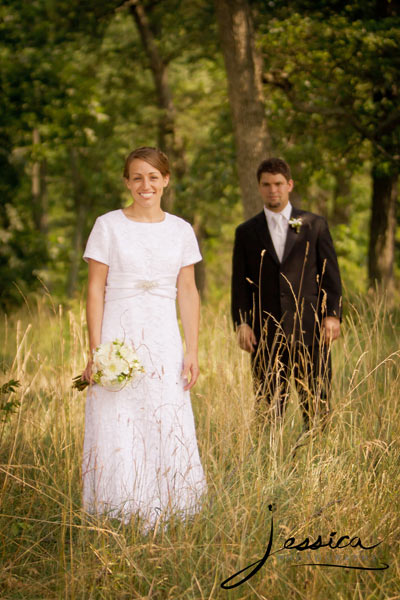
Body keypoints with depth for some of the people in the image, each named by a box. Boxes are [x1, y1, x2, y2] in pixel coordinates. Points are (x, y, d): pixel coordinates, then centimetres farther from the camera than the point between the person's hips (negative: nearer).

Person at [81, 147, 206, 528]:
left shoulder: (181, 230, 8)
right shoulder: (108, 226, 0)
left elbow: (188, 293, 9)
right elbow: (95, 291, -2)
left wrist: (192, 352, 3)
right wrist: (95, 353, -8)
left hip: (164, 343, 3)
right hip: (119, 337, -2)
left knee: (168, 434, 2)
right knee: (116, 436, -2)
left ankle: (159, 521, 14)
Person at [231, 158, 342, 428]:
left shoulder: (315, 225, 9)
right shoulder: (246, 232, 11)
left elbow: (331, 274, 7)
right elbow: (240, 283, 10)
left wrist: (333, 315, -4)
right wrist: (241, 323, -2)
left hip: (310, 331, -1)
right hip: (266, 334, 1)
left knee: (317, 406, -1)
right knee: (268, 410, 1)